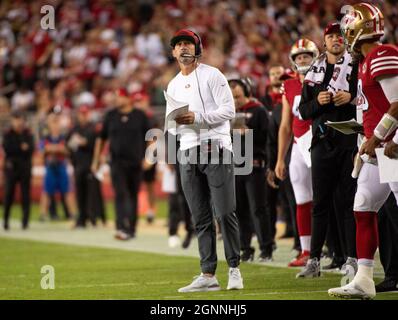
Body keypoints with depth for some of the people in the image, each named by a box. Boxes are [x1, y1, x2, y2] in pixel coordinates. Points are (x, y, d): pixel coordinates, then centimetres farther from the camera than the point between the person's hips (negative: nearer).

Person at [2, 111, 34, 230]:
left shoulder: (28, 134, 6)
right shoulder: (8, 134, 4)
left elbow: (31, 149, -6)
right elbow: (6, 148, -9)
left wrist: (15, 150, -16)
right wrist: (21, 148, -12)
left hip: (25, 168, 1)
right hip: (11, 167, -1)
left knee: (25, 195, 0)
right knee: (8, 194, -3)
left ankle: (25, 220, 3)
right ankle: (6, 220, 5)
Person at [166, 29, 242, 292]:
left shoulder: (212, 75, 1)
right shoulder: (173, 86, 20)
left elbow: (228, 111, -8)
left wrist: (197, 117, -17)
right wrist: (174, 122, -2)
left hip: (216, 148, -6)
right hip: (188, 153, 6)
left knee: (225, 213, -10)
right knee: (201, 218, 4)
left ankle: (234, 268, 0)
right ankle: (208, 275, 5)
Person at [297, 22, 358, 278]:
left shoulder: (357, 66, 3)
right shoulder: (315, 73, 14)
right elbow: (303, 111, 13)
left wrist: (351, 98, -14)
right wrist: (318, 102, -6)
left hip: (351, 139, -3)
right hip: (323, 141, 3)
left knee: (348, 200, -3)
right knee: (321, 202, 4)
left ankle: (352, 257, 1)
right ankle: (314, 260, 6)